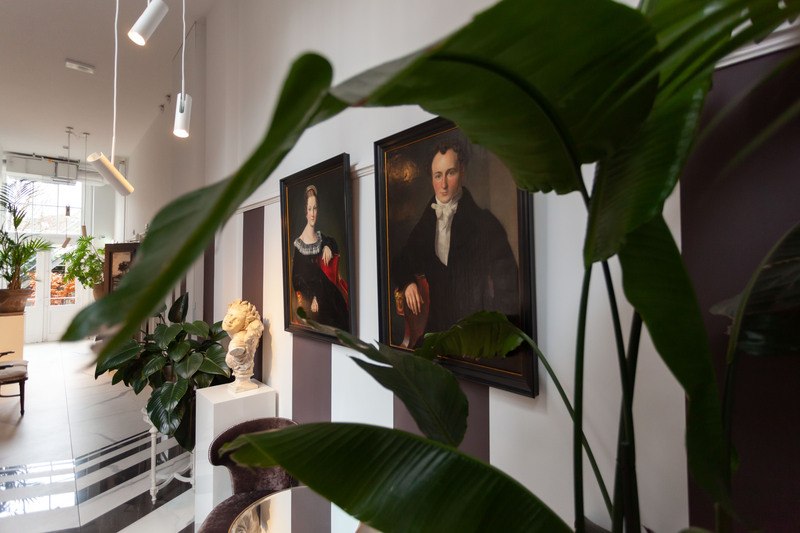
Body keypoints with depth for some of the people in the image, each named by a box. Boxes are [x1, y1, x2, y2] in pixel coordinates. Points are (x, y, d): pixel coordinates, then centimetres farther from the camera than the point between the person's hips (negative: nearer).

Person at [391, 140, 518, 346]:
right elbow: (400, 264, 17)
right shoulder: (425, 224, 7)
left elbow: (506, 281, -12)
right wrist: (408, 283, -3)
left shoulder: (484, 223, -8)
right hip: (436, 328, 4)